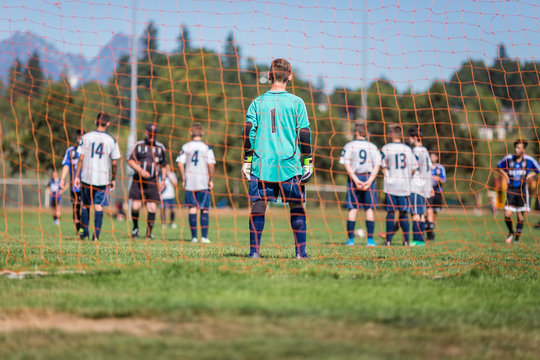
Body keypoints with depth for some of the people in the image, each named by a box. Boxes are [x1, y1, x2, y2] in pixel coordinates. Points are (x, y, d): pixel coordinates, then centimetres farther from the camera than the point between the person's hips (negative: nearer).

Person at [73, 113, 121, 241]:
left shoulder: (86, 137, -1)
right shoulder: (111, 140, -1)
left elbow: (81, 158, -2)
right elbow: (114, 163, 1)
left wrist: (77, 176, 3)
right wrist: (113, 179, 12)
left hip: (86, 177, 1)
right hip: (103, 178, -1)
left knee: (86, 205, 14)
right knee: (98, 206, 2)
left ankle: (85, 232, 14)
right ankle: (96, 235, -4)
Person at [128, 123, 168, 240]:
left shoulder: (160, 148, 12)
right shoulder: (139, 145, 6)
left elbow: (164, 166, 19)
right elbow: (130, 161, 0)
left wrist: (163, 180, 8)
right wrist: (140, 170, -16)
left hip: (153, 181, 1)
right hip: (138, 180, -1)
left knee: (152, 208, -6)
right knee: (136, 207, -9)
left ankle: (149, 233, 3)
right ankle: (135, 228, 16)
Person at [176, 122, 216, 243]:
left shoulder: (186, 147, 3)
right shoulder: (207, 147, -2)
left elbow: (180, 164, -2)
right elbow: (211, 165, -9)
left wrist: (183, 180, 6)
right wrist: (211, 180, 1)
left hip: (189, 181, 1)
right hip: (203, 182, -1)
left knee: (192, 208, 5)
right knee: (204, 210, 4)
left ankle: (194, 236, 3)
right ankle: (204, 236, -2)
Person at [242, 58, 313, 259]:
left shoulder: (258, 103, 6)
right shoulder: (296, 103, 1)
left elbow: (248, 133, 4)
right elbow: (304, 134, 1)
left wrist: (247, 161, 9)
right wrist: (308, 163, 6)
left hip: (261, 164, 1)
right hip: (290, 165, -1)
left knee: (258, 205, 3)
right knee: (296, 206, 6)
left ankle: (254, 251, -1)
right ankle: (300, 251, 3)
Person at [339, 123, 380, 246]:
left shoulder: (349, 146, 4)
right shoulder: (373, 147, 9)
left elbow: (347, 165, -6)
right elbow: (377, 166, -1)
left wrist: (356, 180, -11)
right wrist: (369, 181, -9)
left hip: (354, 177, -1)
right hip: (369, 178, 1)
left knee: (352, 209, 1)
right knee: (369, 209, 3)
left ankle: (350, 239, -3)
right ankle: (370, 239, -1)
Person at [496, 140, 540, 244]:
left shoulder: (529, 160, -2)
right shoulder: (508, 159, 2)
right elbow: (499, 167, 20)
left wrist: (531, 175, -6)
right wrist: (504, 174, 3)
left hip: (522, 189, -1)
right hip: (511, 189, 1)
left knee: (520, 214, 0)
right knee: (507, 214, -8)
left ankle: (517, 237, 17)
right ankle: (511, 232, 18)